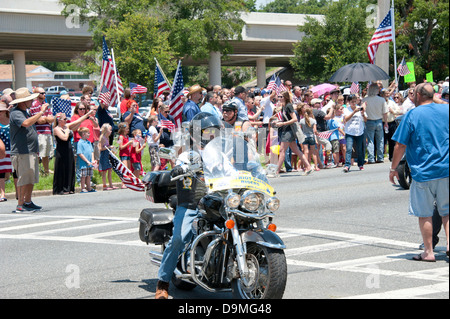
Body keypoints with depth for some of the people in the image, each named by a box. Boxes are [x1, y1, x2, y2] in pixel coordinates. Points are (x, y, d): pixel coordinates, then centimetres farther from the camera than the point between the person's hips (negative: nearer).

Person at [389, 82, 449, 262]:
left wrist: (393, 168, 3)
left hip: (423, 172, -3)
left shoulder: (412, 115, -7)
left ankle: (428, 252, 9)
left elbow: (400, 146, -7)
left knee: (425, 214, 6)